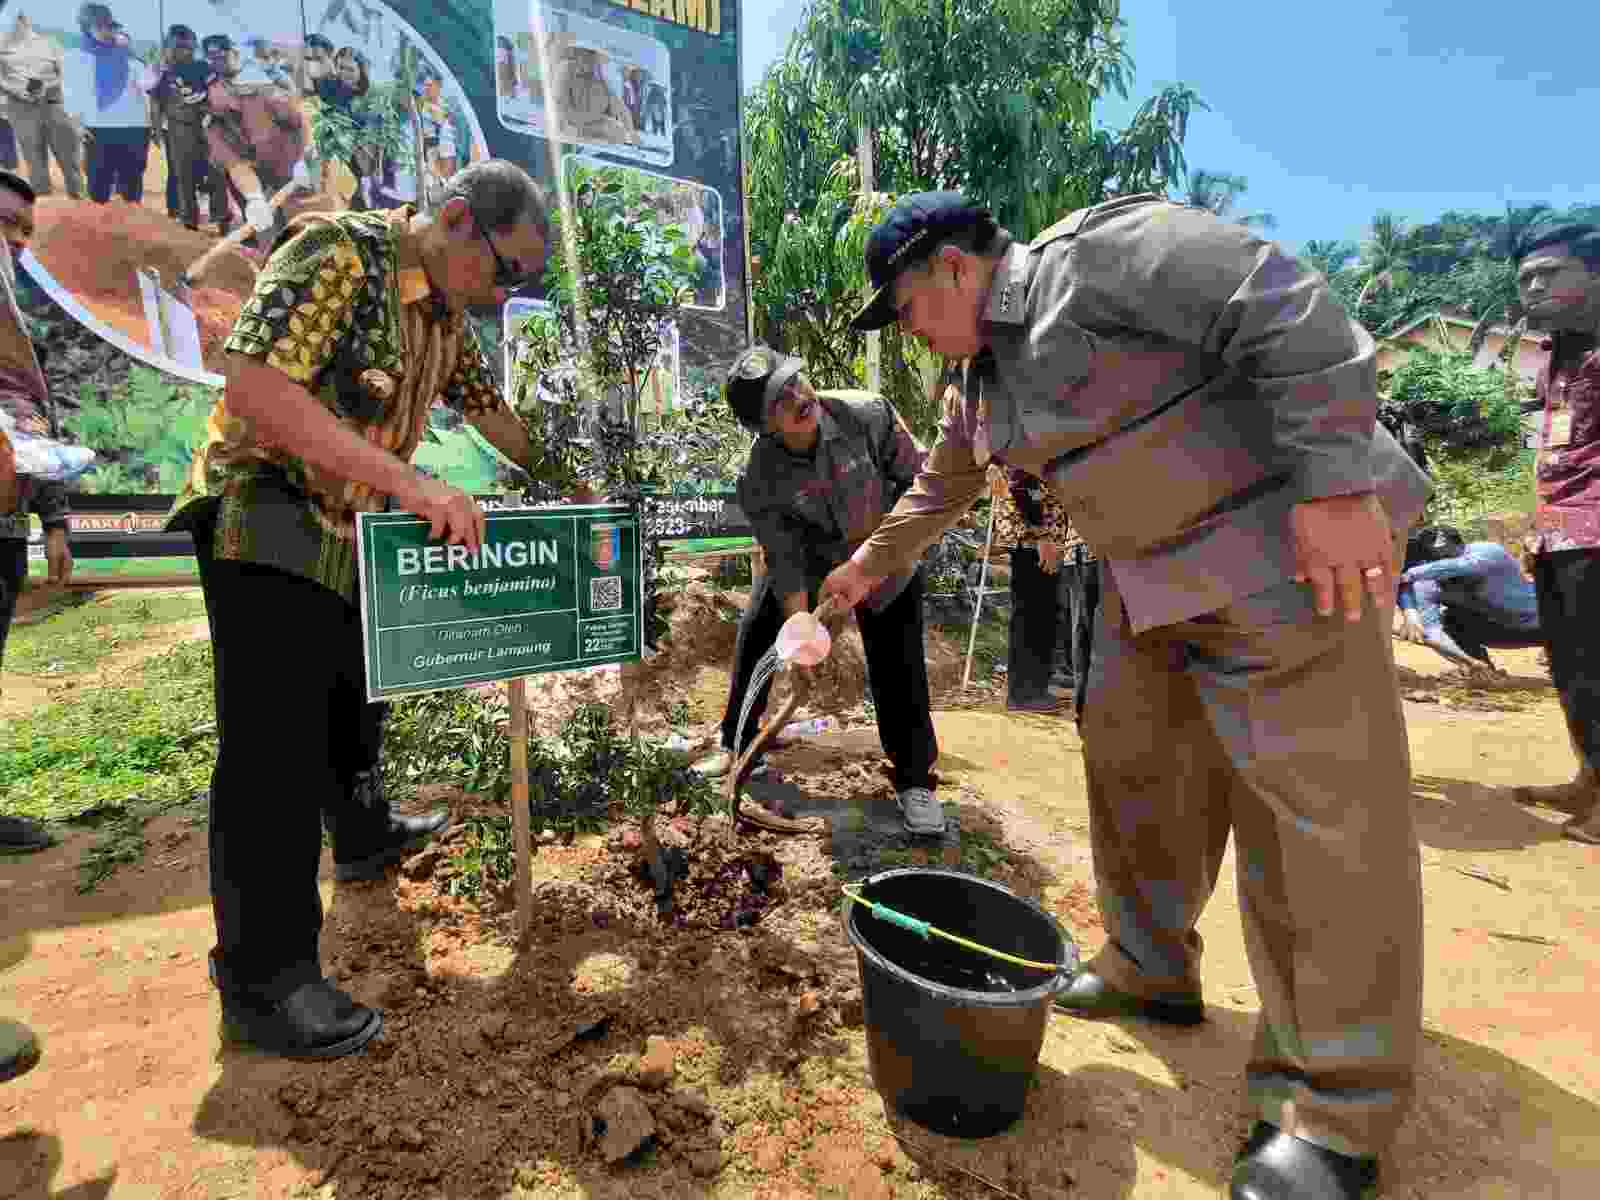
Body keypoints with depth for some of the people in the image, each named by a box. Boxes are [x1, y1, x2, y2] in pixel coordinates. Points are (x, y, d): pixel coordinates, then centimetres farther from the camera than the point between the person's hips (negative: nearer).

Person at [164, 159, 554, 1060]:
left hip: (350, 534, 9)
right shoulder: (335, 250, -20)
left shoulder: (446, 314, 7)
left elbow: (489, 409, 19)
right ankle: (264, 979, 4)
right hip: (264, 526, -9)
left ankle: (366, 836, 47)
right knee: (276, 743, -8)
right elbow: (253, 387, -31)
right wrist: (407, 481, -37)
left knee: (356, 700, 23)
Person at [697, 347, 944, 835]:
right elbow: (786, 562, -23)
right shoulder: (760, 479, -27)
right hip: (810, 556, 1)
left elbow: (914, 475, -13)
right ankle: (737, 746, 26)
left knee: (898, 666, -7)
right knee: (755, 638, 2)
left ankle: (914, 780, 10)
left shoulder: (868, 414, -28)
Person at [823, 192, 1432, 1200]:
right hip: (1156, 571, 9)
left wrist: (1337, 485, -25)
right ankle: (1151, 972, 29)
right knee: (1135, 761, 12)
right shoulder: (986, 373, 12)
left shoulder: (1101, 252, -15)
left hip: (1291, 543, -9)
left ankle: (1339, 1107, 5)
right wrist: (871, 564, 30)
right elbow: (942, 489, 24)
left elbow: (1291, 314, -20)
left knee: (1316, 801, -7)